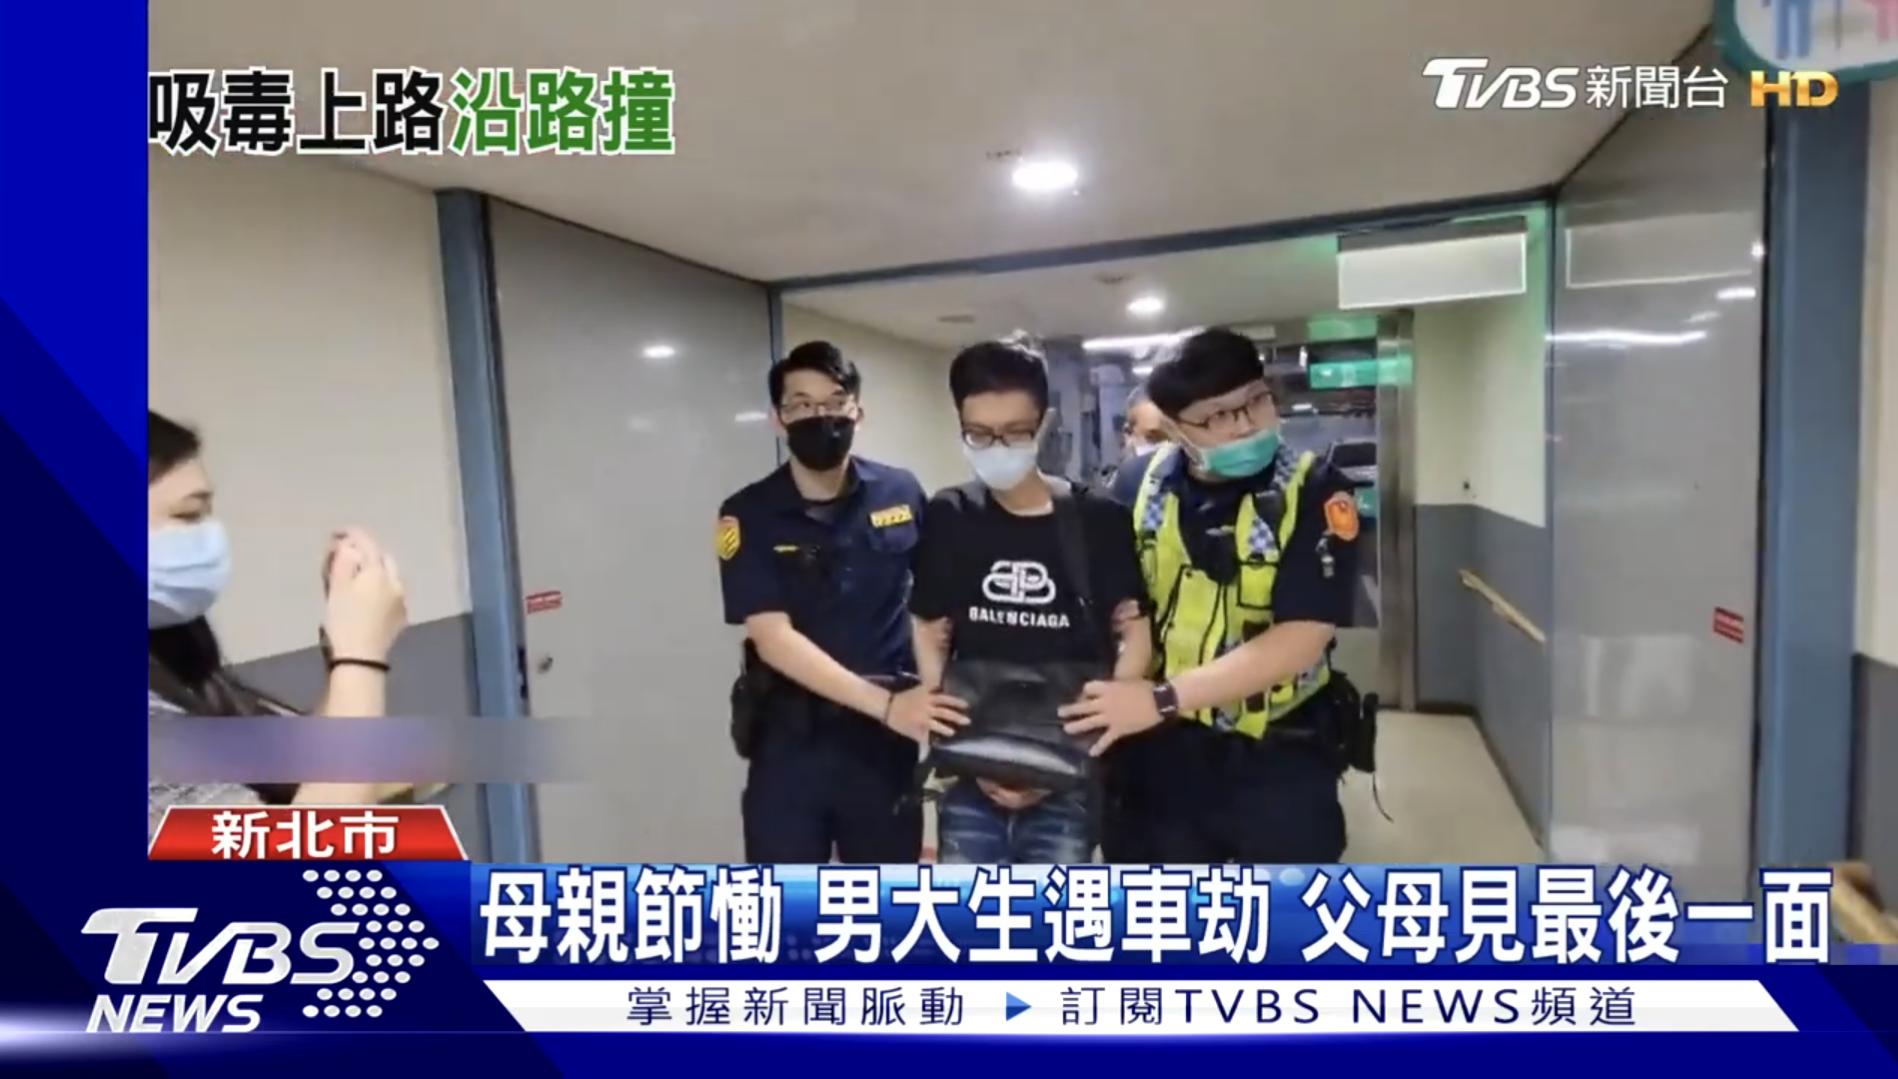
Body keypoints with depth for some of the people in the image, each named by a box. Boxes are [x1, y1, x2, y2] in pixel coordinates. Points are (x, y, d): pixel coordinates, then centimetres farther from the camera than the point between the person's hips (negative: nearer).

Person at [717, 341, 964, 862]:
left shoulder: (901, 494, -1)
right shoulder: (749, 516, -8)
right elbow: (774, 639, -16)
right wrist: (884, 703, -24)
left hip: (885, 740, 2)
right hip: (792, 741, -1)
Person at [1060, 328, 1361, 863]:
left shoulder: (1314, 492, -14)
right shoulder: (1147, 481, -4)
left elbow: (1300, 640, -22)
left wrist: (1164, 698, -26)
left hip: (1277, 758, -3)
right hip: (1159, 751, 3)